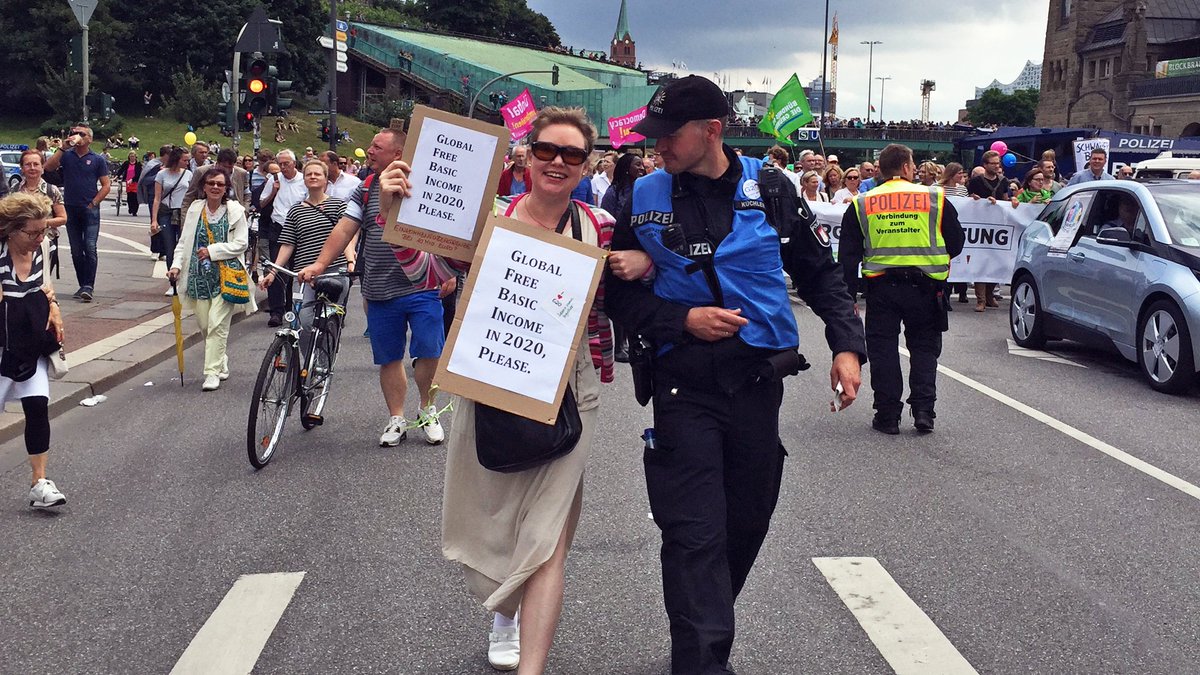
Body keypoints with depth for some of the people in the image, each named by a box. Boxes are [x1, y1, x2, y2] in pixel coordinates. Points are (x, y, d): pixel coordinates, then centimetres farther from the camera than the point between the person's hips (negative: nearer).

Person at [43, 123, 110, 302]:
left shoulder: (97, 160, 2)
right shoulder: (66, 155, 7)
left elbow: (106, 185, 2)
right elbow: (48, 167, -9)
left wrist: (93, 203, -8)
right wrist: (62, 148, -13)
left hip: (90, 210, -3)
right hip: (71, 209, 3)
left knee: (90, 249, -12)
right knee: (76, 251, 8)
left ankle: (88, 286, -14)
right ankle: (83, 285, 17)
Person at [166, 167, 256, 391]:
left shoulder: (235, 211, -3)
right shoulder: (195, 209, 8)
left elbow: (241, 244, -6)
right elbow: (184, 241, 11)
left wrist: (212, 251, -13)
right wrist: (177, 265, -2)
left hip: (225, 275, -4)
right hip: (199, 274, 4)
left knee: (217, 325, -9)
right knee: (204, 324, 7)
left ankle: (213, 372, -5)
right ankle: (221, 364, 25)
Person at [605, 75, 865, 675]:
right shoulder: (647, 196, 0)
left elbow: (819, 271, 8)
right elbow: (617, 290, 4)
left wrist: (847, 344, -1)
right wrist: (682, 320, -11)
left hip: (759, 379, 2)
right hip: (685, 383, -2)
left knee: (747, 523, 13)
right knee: (695, 536, -9)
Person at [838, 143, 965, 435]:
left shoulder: (862, 205, 5)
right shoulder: (935, 199, 1)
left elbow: (848, 256, 4)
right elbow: (957, 244, 8)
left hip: (881, 287, 1)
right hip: (924, 287, 0)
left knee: (883, 349, 7)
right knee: (924, 347, 12)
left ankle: (887, 415, 7)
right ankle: (923, 410, 5)